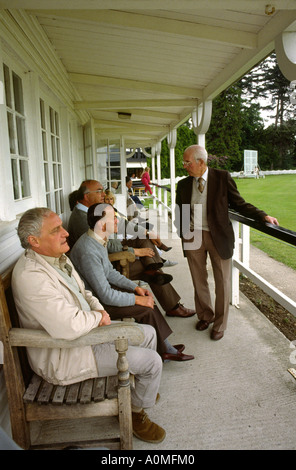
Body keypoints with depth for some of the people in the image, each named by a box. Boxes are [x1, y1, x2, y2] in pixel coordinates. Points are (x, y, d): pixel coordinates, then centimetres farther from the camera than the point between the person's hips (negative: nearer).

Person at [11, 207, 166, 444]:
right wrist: (98, 318, -15)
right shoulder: (30, 275, -29)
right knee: (152, 361, -11)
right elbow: (70, 327, -35)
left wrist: (100, 309, -3)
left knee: (148, 333, 16)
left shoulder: (58, 257, 3)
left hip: (88, 330, 10)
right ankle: (136, 412, 19)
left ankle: (140, 387, 41)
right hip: (64, 355, -10)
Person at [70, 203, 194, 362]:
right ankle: (164, 351, 9)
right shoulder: (88, 251, -30)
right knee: (147, 310, -13)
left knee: (146, 299, 2)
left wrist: (136, 288, 3)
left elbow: (110, 272, 12)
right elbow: (106, 296, -28)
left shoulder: (99, 240, 1)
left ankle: (166, 346, 10)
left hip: (102, 290, 9)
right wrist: (138, 299, -17)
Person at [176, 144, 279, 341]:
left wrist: (263, 216, -14)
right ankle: (205, 316, 38)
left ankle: (220, 324, 27)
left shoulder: (223, 178, -5)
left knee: (222, 282, 7)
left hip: (218, 236, -2)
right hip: (193, 237, 3)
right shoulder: (183, 184, 4)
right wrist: (183, 233, 0)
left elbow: (239, 203, -2)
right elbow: (179, 214, 12)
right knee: (199, 281, 14)